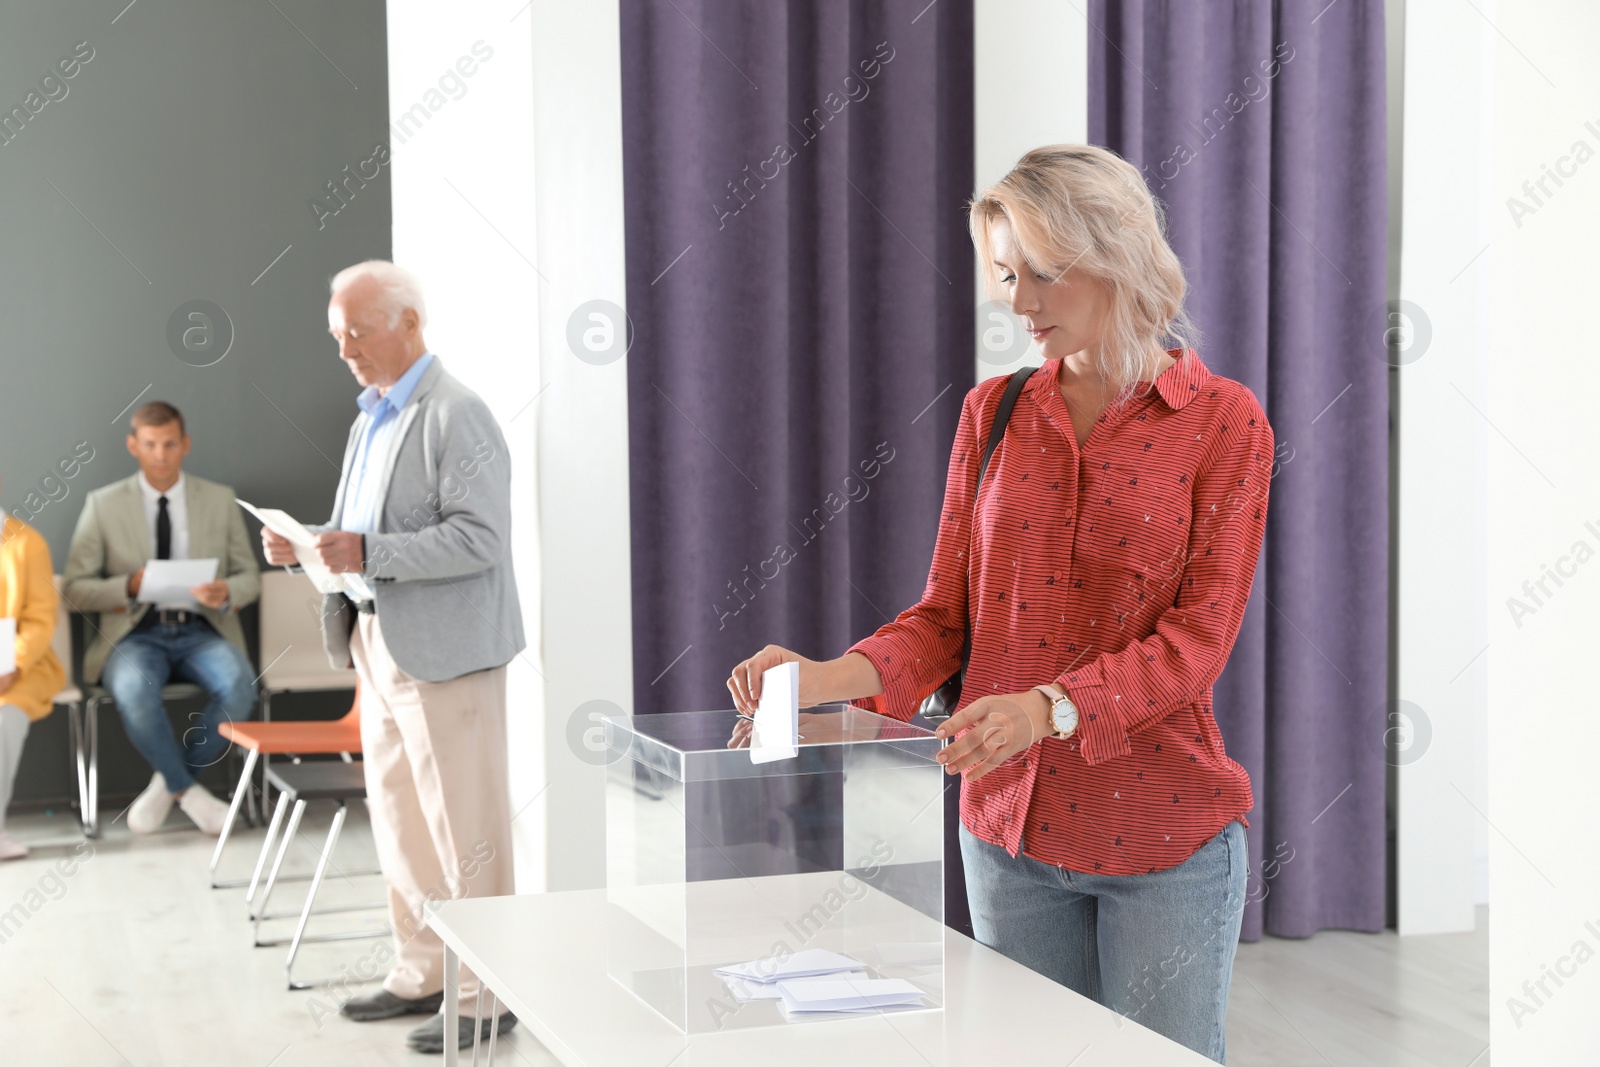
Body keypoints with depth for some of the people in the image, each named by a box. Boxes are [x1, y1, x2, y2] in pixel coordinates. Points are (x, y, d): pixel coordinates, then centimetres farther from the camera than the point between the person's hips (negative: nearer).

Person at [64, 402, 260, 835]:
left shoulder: (220, 500, 12)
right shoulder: (103, 505, 7)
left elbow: (249, 576, 12)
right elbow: (74, 587, 3)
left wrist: (227, 593, -12)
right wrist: (129, 587, -16)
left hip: (200, 632, 1)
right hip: (136, 633, -1)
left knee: (239, 684, -33)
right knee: (133, 689, -37)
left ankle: (169, 782, -9)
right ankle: (187, 790, -12)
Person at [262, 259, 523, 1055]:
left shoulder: (457, 415, -13)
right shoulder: (370, 420, 16)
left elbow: (480, 537, -21)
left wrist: (368, 554, -26)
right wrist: (307, 544, 3)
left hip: (443, 652, -9)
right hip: (380, 646, 9)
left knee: (463, 827, -2)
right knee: (398, 820, 15)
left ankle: (484, 994, 6)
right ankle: (422, 973, 27)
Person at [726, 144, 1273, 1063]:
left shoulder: (1223, 421, -5)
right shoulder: (994, 413, 6)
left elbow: (1199, 636, -13)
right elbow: (948, 616, 4)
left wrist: (1051, 708, -28)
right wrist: (831, 678, -15)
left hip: (1162, 829, -3)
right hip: (1011, 824, 3)